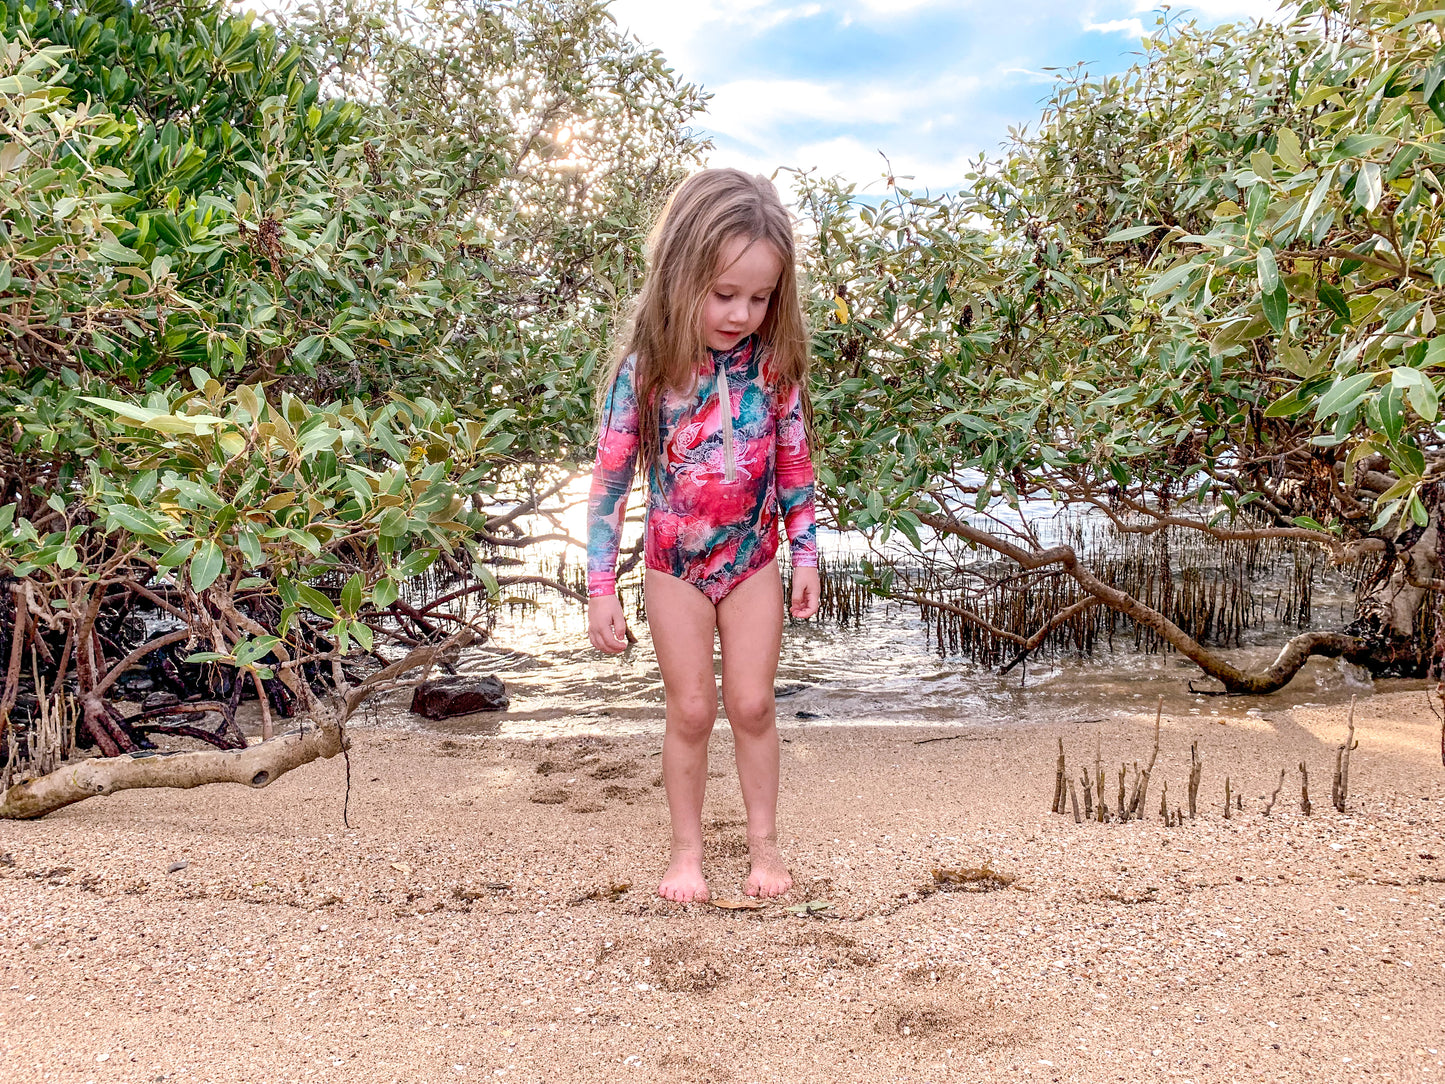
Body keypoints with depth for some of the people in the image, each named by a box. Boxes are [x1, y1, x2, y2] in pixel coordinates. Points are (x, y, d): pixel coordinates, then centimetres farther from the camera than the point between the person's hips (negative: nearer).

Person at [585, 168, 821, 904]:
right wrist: (601, 588, -11)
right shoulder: (646, 369, -17)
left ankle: (763, 842, 24)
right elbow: (609, 479, -11)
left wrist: (805, 554, 3)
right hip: (675, 564, -1)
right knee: (691, 710, 6)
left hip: (753, 559, 1)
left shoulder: (774, 365, -11)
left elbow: (796, 465, 1)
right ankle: (687, 849, 24)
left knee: (752, 703, 6)